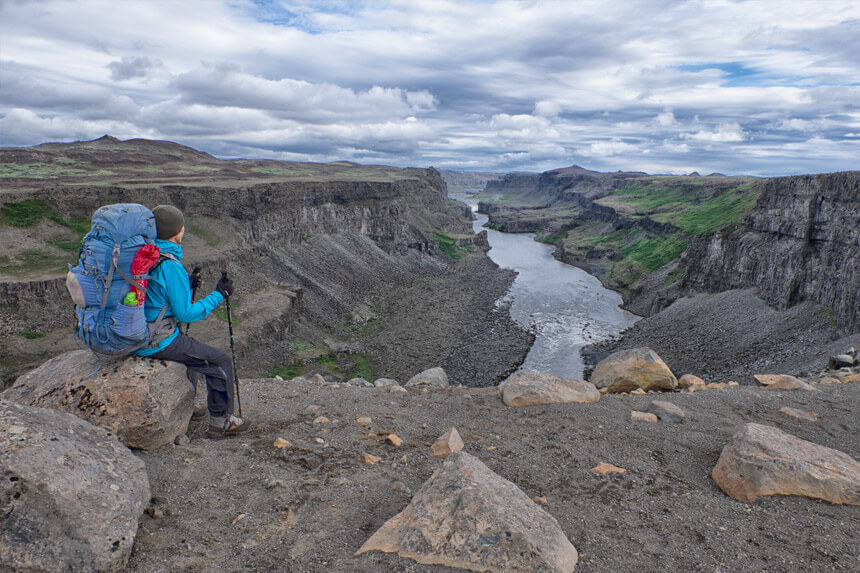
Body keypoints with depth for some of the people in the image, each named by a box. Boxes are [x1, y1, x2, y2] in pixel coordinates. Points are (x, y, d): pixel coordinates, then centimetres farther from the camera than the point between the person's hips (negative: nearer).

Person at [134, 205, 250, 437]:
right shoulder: (170, 266, -22)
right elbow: (185, 314, -17)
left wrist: (187, 286, 20)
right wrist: (218, 295, -8)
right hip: (157, 342, -9)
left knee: (189, 347, 33)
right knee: (220, 361, 2)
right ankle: (220, 421, 14)